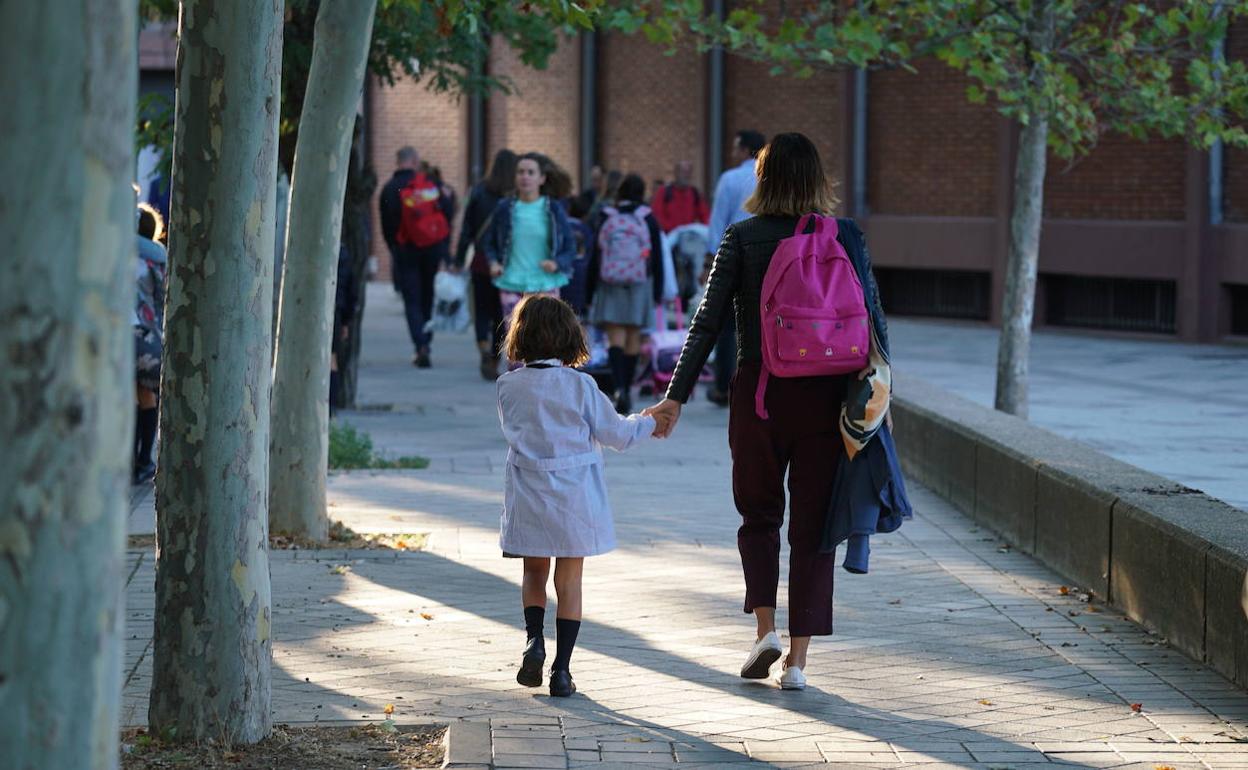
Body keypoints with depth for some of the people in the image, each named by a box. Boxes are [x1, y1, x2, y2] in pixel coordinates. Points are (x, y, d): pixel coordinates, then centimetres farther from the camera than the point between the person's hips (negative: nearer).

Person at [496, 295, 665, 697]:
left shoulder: (508, 387, -2)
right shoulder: (579, 385, -9)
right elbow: (615, 433, -3)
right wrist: (647, 423, 17)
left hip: (528, 495, 1)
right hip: (575, 497, -1)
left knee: (534, 574, 18)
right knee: (569, 580, 7)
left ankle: (534, 639, -6)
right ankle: (561, 670, 6)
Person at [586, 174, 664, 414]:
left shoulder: (605, 219, 1)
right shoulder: (648, 220, 0)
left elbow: (593, 259, 2)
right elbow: (657, 259, 1)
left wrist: (590, 294, 8)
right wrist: (658, 294, 7)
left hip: (609, 286, 0)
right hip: (639, 286, 0)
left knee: (615, 339, -4)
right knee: (633, 340, 9)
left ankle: (620, 388, -24)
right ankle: (627, 391, 14)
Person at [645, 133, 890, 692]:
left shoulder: (742, 239, -3)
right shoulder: (846, 237, 1)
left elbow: (708, 323, -4)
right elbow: (873, 320, 0)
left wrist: (676, 395, -1)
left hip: (759, 393, -1)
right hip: (824, 394, 1)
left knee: (758, 515, 19)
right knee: (812, 524, 7)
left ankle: (765, 626, 2)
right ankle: (797, 659, 5)